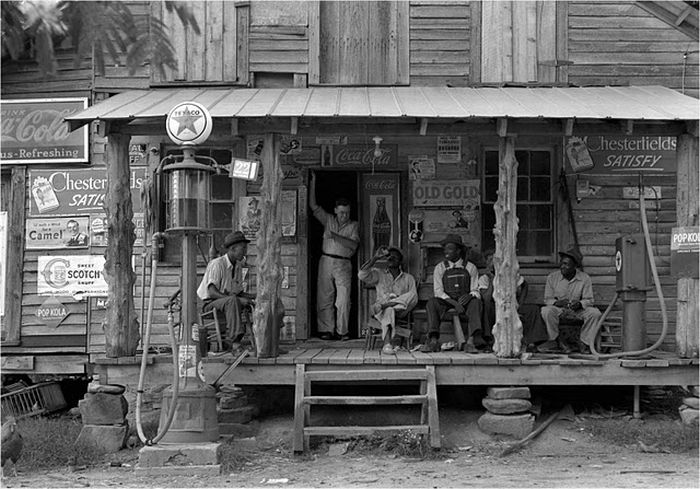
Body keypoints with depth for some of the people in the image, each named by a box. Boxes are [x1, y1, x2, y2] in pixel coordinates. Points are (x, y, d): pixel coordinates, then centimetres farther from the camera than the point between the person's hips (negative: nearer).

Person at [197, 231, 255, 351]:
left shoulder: (238, 266, 11)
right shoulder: (217, 264, -14)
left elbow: (239, 292, 15)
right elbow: (212, 292, -23)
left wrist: (255, 296, -4)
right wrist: (238, 299, -31)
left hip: (229, 302, 8)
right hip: (209, 304, -8)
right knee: (232, 300, -38)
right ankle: (235, 340, -43)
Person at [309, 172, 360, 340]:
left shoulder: (353, 225, 8)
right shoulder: (328, 220, 12)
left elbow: (353, 244, -6)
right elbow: (313, 205, 6)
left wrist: (335, 236, -15)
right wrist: (313, 182, 2)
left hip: (344, 264, -1)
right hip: (326, 261, 2)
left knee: (343, 300, -8)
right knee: (324, 298, 0)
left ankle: (343, 331, -1)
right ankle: (326, 330, 5)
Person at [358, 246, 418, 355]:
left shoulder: (408, 278, 18)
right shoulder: (379, 274, 19)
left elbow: (413, 298, 3)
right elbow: (362, 275, -1)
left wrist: (397, 301, -16)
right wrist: (376, 257, -4)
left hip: (400, 310, 1)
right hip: (380, 312, -1)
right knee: (389, 310, -39)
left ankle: (382, 305, -32)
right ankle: (387, 344, -53)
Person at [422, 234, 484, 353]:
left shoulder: (470, 267, 5)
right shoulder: (440, 268, 5)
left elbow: (475, 291, 3)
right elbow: (438, 291, -3)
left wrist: (469, 295, -23)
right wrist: (454, 303, -20)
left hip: (465, 302, 0)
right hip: (445, 302, 1)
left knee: (476, 302, -33)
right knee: (432, 302, -30)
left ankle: (471, 340, -49)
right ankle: (434, 341, -42)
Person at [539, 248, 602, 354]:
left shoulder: (585, 278, -5)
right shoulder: (552, 277, -5)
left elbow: (589, 300, -5)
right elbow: (547, 299, -3)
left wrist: (580, 304, -28)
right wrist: (557, 302, -26)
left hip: (577, 309, 1)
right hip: (558, 308, -1)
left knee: (595, 313, -27)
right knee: (546, 311, -34)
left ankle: (584, 342, -11)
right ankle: (555, 340, -14)